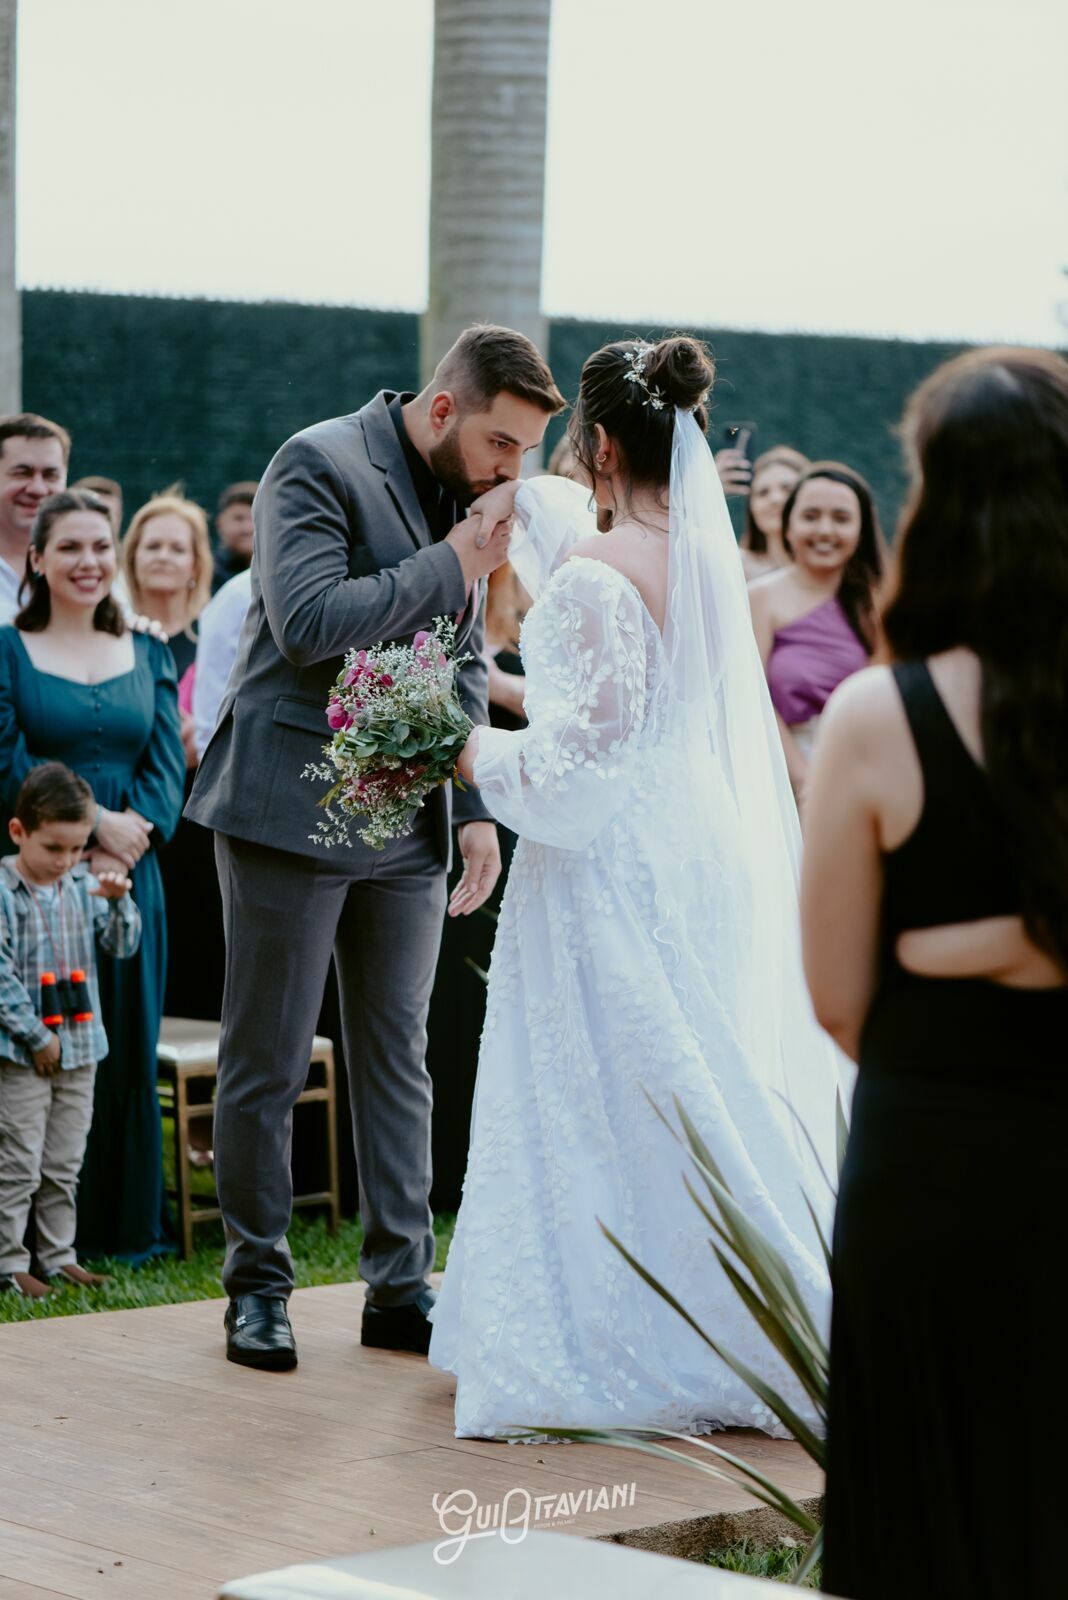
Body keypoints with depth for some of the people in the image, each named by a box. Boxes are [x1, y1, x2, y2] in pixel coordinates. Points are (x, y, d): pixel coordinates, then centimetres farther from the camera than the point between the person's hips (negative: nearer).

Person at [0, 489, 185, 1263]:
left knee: (127, 1048, 5)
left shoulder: (148, 655, 12)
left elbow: (168, 767, 5)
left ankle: (124, 1225, 14)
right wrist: (95, 823, -14)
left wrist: (126, 844, -11)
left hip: (131, 878, 3)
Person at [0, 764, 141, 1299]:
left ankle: (58, 1257, 21)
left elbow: (121, 946, 7)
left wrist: (118, 902, -13)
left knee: (64, 1167, 13)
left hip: (79, 1047, 5)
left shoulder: (83, 886, 5)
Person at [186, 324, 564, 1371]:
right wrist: (451, 566, -19)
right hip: (293, 808, -7)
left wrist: (475, 807, 8)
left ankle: (400, 1287, 16)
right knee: (266, 1065, 2)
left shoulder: (464, 500, 11)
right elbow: (310, 623, -23)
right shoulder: (320, 467, -11)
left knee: (398, 1058, 9)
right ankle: (257, 1286, 13)